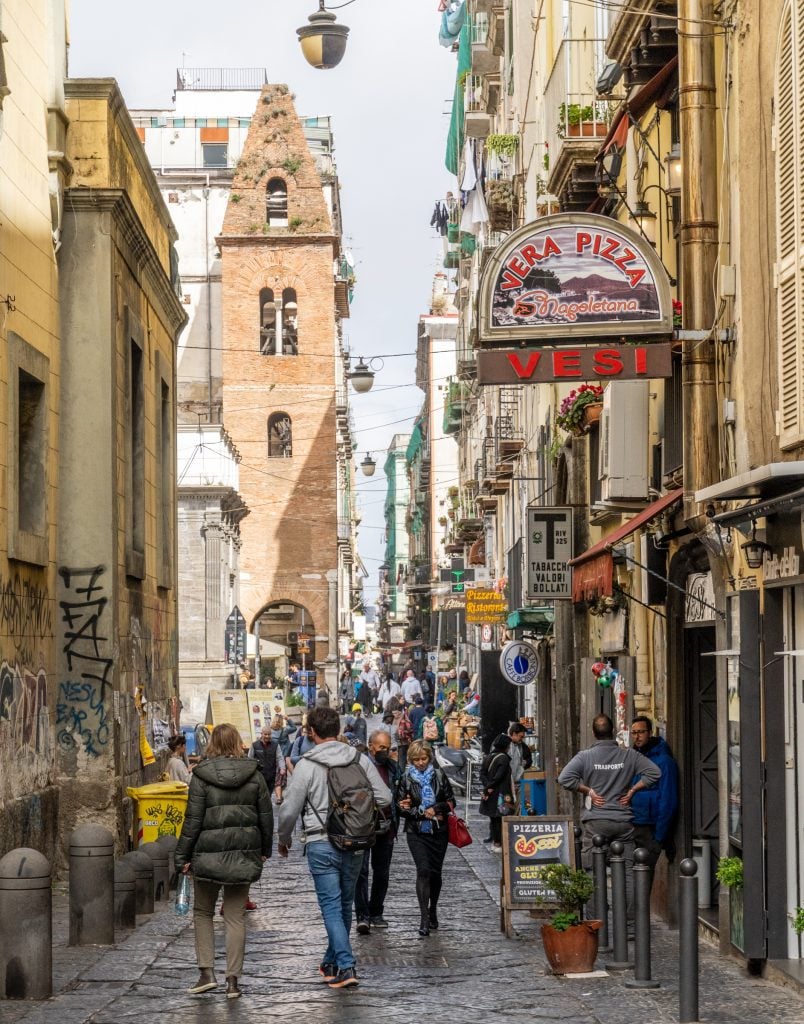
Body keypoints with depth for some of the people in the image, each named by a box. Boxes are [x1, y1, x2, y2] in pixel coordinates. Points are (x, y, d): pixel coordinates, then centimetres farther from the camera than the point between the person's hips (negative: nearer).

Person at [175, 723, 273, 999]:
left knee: (202, 913, 14)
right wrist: (264, 850, 19)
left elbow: (193, 819, -7)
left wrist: (183, 857, 0)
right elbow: (266, 816, 7)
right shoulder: (254, 775, 1)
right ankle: (233, 980, 5)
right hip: (244, 853, 2)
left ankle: (207, 973, 5)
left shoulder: (201, 776, -7)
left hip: (209, 855, -2)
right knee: (235, 916, 7)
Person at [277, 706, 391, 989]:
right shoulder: (361, 760, -1)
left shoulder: (307, 765, -11)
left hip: (321, 845, -4)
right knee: (345, 904, 16)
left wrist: (283, 838, 10)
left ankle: (345, 966, -12)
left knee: (331, 906, -1)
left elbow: (289, 809, -8)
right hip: (355, 845, 4)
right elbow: (384, 798, 0)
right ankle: (332, 961, 30)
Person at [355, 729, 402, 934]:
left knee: (382, 872, 12)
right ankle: (362, 916, -11)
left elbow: (398, 795, 18)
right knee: (362, 871, -9)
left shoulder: (393, 767, 11)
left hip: (386, 827, 6)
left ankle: (376, 913, 22)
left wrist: (395, 824, 7)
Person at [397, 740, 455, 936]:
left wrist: (436, 809, -11)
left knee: (435, 872, 9)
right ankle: (424, 919, -16)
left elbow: (451, 801, 7)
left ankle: (432, 911, 30)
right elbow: (400, 807, -1)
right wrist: (424, 814, -12)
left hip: (438, 831, 2)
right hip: (416, 833, -2)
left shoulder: (439, 776, 4)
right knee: (423, 870, -15)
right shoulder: (406, 779, 0)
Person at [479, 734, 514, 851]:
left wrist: (487, 786, -8)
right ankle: (498, 843, -2)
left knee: (493, 819, 13)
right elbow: (499, 776, -18)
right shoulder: (504, 758, -12)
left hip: (490, 793, 7)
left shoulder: (488, 757, 9)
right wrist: (489, 787, -10)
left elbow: (482, 773, 3)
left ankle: (494, 842, 17)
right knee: (500, 819, -2)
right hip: (500, 793, -7)